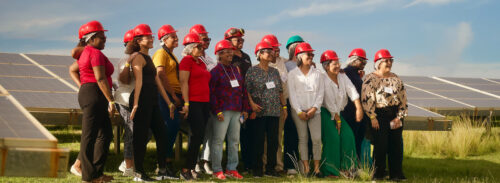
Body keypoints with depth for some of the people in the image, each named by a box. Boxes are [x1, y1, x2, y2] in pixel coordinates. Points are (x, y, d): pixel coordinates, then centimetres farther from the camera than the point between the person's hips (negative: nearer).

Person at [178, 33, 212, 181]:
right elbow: (184, 82, -11)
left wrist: (209, 102, 19)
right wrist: (186, 103, -18)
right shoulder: (186, 61, -4)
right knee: (198, 134, -13)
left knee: (199, 136, 7)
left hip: (204, 102, 8)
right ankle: (186, 169, -8)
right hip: (193, 102, -8)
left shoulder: (201, 63, 20)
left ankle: (191, 168, 12)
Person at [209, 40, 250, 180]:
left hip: (236, 111, 7)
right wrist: (217, 111, -14)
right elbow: (212, 93, -9)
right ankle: (217, 170, 1)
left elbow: (243, 90, 18)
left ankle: (231, 168, 15)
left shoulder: (235, 70, 16)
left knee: (234, 140, 8)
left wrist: (245, 109, 13)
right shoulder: (215, 71, -4)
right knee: (218, 140, -4)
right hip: (223, 111, -7)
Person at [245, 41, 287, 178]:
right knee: (258, 141, -2)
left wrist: (284, 106, 13)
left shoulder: (275, 72, 15)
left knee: (273, 141, 5)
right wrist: (252, 104, -16)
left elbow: (280, 91, 18)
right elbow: (246, 90, -5)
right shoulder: (252, 71, -1)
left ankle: (271, 168, 12)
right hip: (259, 112, -5)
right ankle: (257, 169, 6)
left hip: (274, 111, 5)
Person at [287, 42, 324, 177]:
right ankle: (306, 168, 3)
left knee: (317, 138, -7)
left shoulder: (317, 74, 11)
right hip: (298, 111, -1)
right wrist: (299, 111, -9)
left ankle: (317, 167, 0)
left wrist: (314, 108, -6)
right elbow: (292, 94, 0)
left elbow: (321, 93, 7)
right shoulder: (292, 74, 5)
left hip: (314, 111, 1)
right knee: (303, 138, -1)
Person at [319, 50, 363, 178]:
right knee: (333, 136, -17)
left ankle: (346, 168, 5)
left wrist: (359, 108, -18)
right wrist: (337, 119, -13)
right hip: (325, 112, -7)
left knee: (347, 135, -3)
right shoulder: (323, 80, -18)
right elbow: (329, 102, -17)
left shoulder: (342, 75, 2)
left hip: (337, 112, 7)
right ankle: (329, 170, -10)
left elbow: (351, 90, -7)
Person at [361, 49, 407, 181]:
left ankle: (396, 174, 11)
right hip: (379, 115, -5)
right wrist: (372, 117, -14)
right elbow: (366, 99, -9)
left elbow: (403, 98, 12)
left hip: (395, 116, 5)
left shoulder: (395, 79, 14)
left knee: (397, 145, 3)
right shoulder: (370, 79, -2)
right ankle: (378, 174, 6)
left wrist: (399, 117, 1)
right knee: (380, 145, -5)